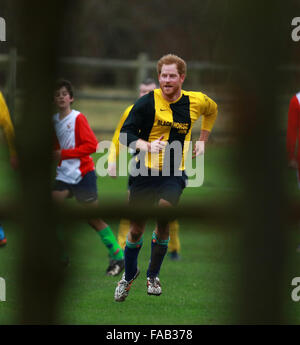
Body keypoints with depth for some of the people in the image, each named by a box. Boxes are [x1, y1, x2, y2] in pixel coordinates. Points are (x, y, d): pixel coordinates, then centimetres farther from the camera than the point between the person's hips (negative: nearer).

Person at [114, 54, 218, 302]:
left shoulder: (195, 102, 3)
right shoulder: (147, 102, -7)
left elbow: (212, 110, 27)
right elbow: (126, 134, -7)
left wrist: (202, 140, 23)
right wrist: (148, 146, -25)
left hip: (174, 174, 1)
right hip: (146, 171, -1)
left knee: (163, 219, -19)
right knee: (137, 229, 3)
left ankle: (153, 275, 1)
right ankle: (129, 274, 29)